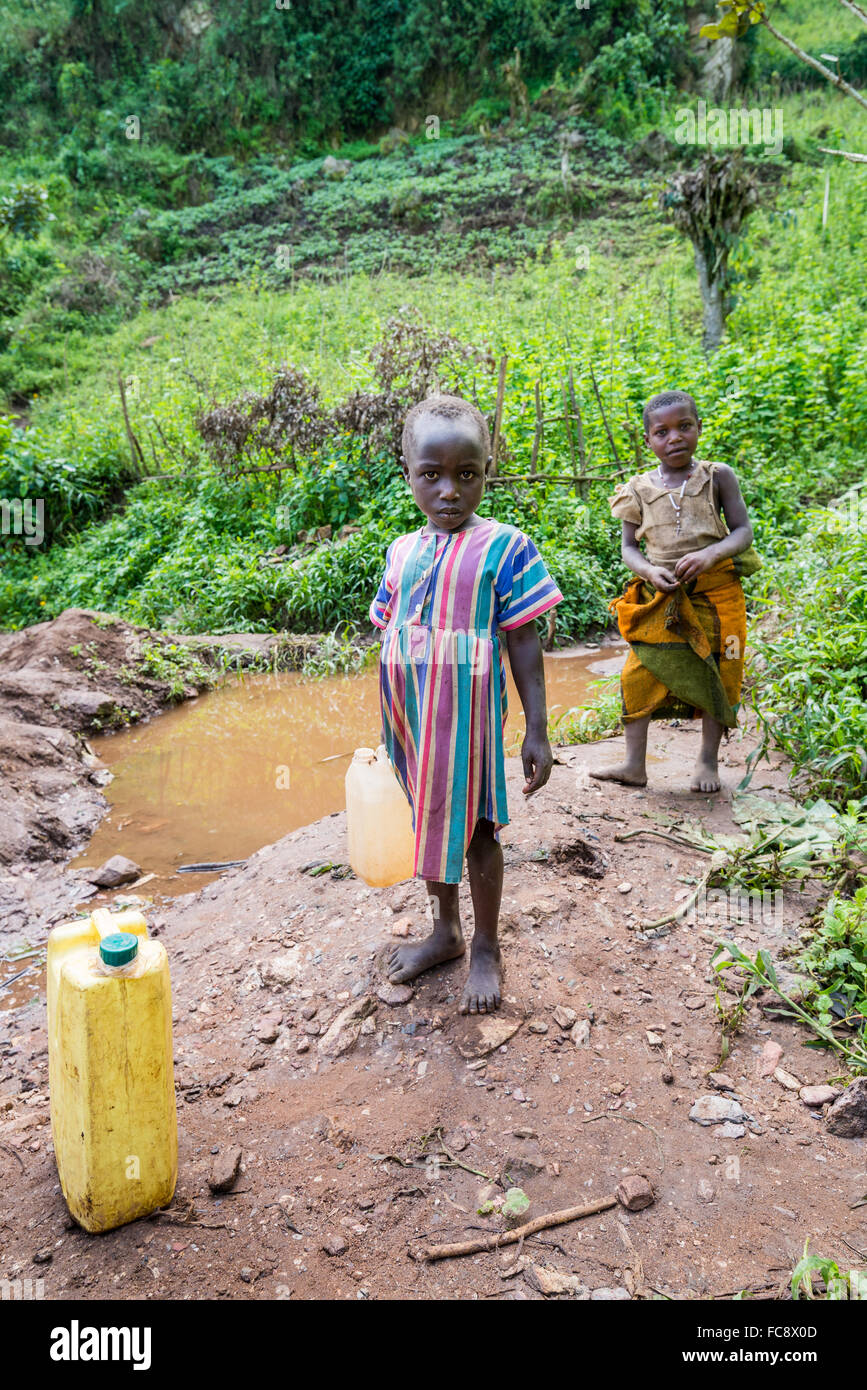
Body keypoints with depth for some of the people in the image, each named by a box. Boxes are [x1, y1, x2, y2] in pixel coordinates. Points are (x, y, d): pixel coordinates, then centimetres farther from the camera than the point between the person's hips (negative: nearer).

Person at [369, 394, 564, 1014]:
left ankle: (486, 949, 28)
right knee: (430, 821, 18)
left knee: (474, 828, 7)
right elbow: (391, 642, 12)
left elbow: (524, 643, -9)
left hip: (467, 718, -5)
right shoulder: (401, 551, 6)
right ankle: (445, 931, 39)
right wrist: (388, 726, 15)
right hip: (412, 720, 5)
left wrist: (537, 730, -10)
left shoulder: (504, 547, -9)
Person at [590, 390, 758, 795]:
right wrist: (649, 570, -17)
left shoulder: (717, 476, -2)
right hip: (660, 597, 1)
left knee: (715, 676, 6)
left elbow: (743, 531, -3)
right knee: (640, 675, -2)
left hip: (714, 593, -1)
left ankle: (708, 761, 22)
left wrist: (710, 553, -23)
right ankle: (635, 764, 8)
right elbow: (628, 546, 4)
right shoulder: (640, 489, 1)